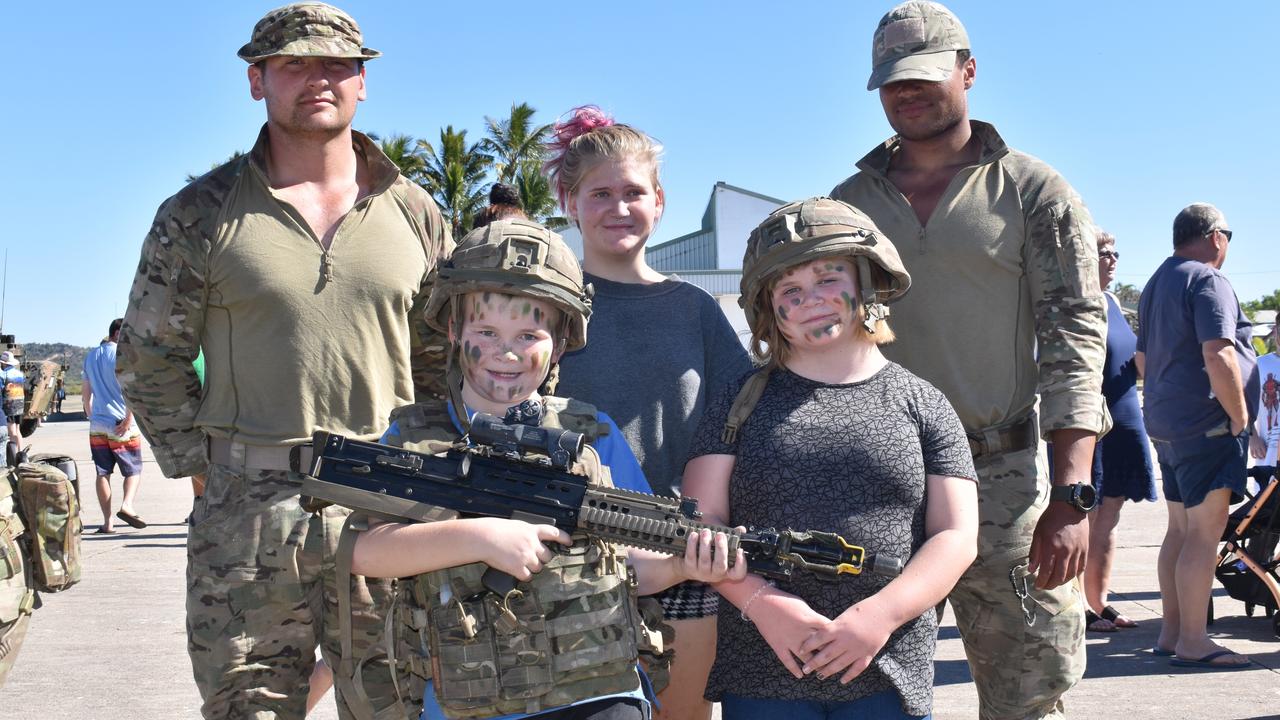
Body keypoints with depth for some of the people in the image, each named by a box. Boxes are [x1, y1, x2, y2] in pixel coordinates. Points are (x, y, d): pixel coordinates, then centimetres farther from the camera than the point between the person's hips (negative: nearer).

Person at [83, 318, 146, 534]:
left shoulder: (91, 356, 14)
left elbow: (85, 391, 19)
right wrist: (128, 419, -14)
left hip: (97, 425, 6)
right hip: (121, 425, -5)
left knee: (103, 473, 6)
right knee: (133, 470, 4)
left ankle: (107, 522, 3)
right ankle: (127, 506, -19)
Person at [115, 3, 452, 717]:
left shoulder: (415, 213, 10)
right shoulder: (200, 215, 3)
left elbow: (445, 359, 16)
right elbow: (149, 362, 7)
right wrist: (207, 466, 1)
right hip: (248, 516, -1)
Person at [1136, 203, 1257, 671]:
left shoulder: (1156, 284, 18)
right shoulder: (1208, 281, -11)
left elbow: (1143, 362, 24)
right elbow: (1218, 357, -21)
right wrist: (1240, 417, -15)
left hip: (1165, 422, 10)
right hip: (1207, 423, -10)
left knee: (1181, 529, 13)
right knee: (1205, 532, -7)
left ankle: (1171, 632, 18)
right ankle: (1192, 642, -5)